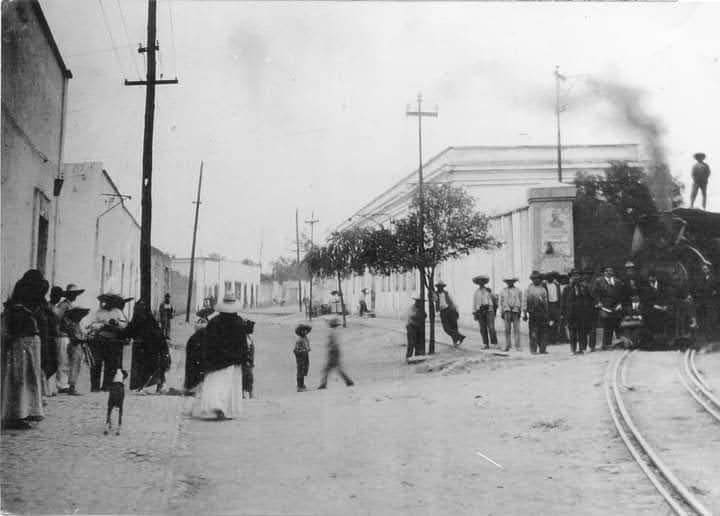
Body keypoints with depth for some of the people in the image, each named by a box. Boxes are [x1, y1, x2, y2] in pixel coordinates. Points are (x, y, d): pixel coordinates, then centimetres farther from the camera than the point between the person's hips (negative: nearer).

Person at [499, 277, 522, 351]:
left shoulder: (518, 290, 9)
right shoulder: (503, 291, 13)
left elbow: (521, 301, 8)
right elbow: (501, 302, 14)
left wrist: (520, 311, -2)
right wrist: (501, 312, 7)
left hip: (516, 311, -1)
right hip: (507, 311, 1)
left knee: (516, 329, -4)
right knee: (507, 329, -3)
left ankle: (517, 346, -3)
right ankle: (507, 346, -1)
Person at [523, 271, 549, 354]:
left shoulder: (543, 289, 14)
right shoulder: (528, 289, 6)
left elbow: (546, 302, 17)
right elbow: (524, 301, 4)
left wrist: (546, 314, 14)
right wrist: (524, 313, -2)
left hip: (542, 313, 2)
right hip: (532, 313, -2)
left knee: (542, 332, 2)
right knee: (533, 332, -4)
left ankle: (542, 349, 7)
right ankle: (533, 349, -1)